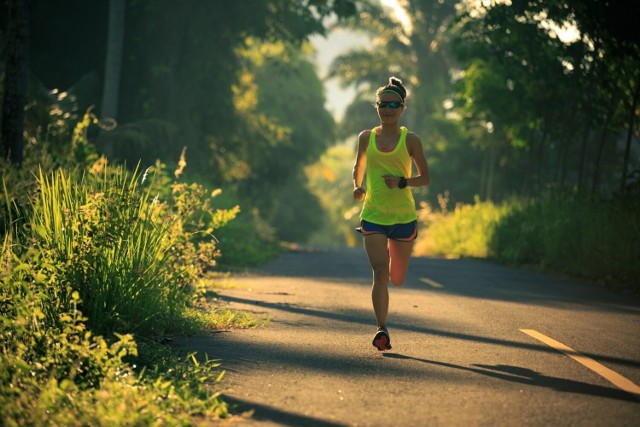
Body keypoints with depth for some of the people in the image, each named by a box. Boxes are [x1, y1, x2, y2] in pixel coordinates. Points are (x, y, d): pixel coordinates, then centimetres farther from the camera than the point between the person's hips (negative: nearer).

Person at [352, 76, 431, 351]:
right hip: (373, 215, 0)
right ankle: (382, 330, -15)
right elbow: (359, 167, 23)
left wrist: (402, 181, -14)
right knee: (379, 271, -17)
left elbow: (425, 178, 4)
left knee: (397, 280, 8)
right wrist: (357, 186, 3)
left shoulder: (410, 140, 1)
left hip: (403, 216, 0)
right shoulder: (366, 138, 6)